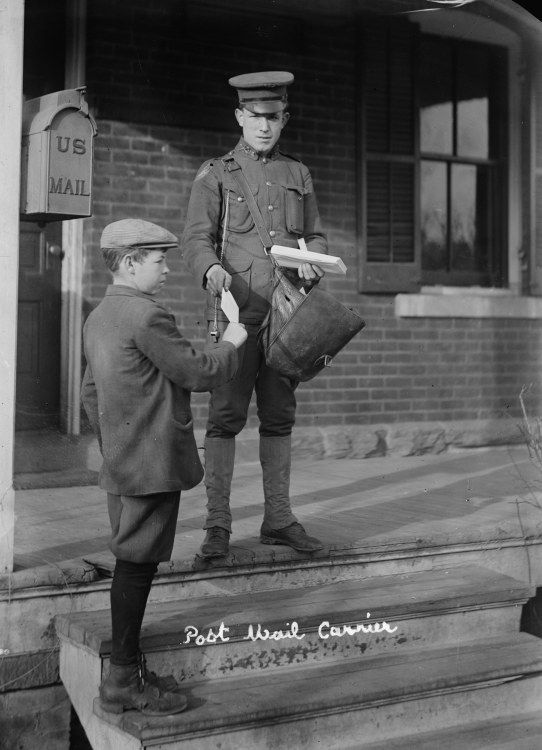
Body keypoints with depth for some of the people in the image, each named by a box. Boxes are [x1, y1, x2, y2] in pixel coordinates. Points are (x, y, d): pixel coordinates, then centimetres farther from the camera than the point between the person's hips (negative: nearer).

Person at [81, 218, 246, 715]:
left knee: (133, 566, 14)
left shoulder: (99, 317, 15)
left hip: (122, 465, 10)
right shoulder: (146, 315, -17)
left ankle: (128, 671, 22)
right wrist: (231, 344, 4)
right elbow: (199, 374, -14)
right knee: (136, 565, -4)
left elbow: (91, 394, 22)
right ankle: (124, 681, 4)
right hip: (153, 464, -10)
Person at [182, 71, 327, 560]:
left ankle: (278, 518, 16)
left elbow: (316, 236, 19)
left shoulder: (298, 175, 16)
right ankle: (217, 524, -1)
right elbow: (195, 239, -3)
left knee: (280, 417, 8)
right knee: (226, 417, -6)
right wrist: (211, 270, -25)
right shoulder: (215, 174, 4)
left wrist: (312, 263, -4)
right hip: (235, 311, -4)